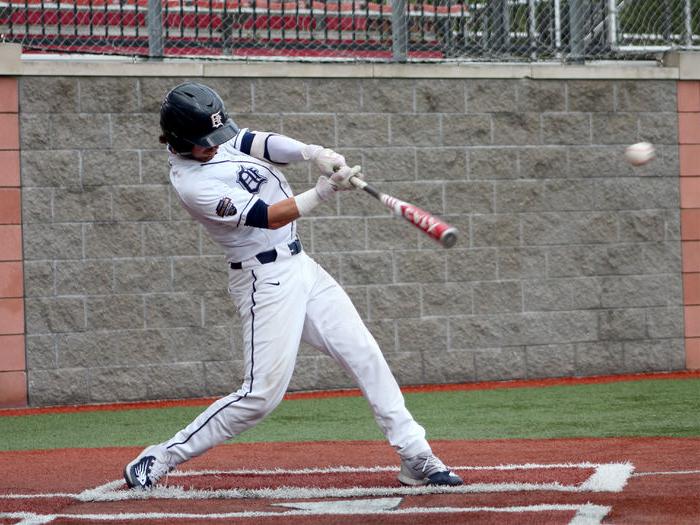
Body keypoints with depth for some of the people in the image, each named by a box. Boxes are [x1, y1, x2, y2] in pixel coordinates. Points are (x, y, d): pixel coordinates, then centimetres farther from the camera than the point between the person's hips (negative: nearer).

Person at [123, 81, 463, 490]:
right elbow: (268, 217, -24)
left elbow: (265, 145, -12)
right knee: (263, 394, -11)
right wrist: (325, 191, -32)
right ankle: (159, 460, -2)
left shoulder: (221, 138, 3)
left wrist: (315, 154, -31)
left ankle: (416, 456, 6)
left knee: (365, 355, 3)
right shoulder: (192, 182, -20)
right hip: (266, 282, -8)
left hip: (300, 265, 8)